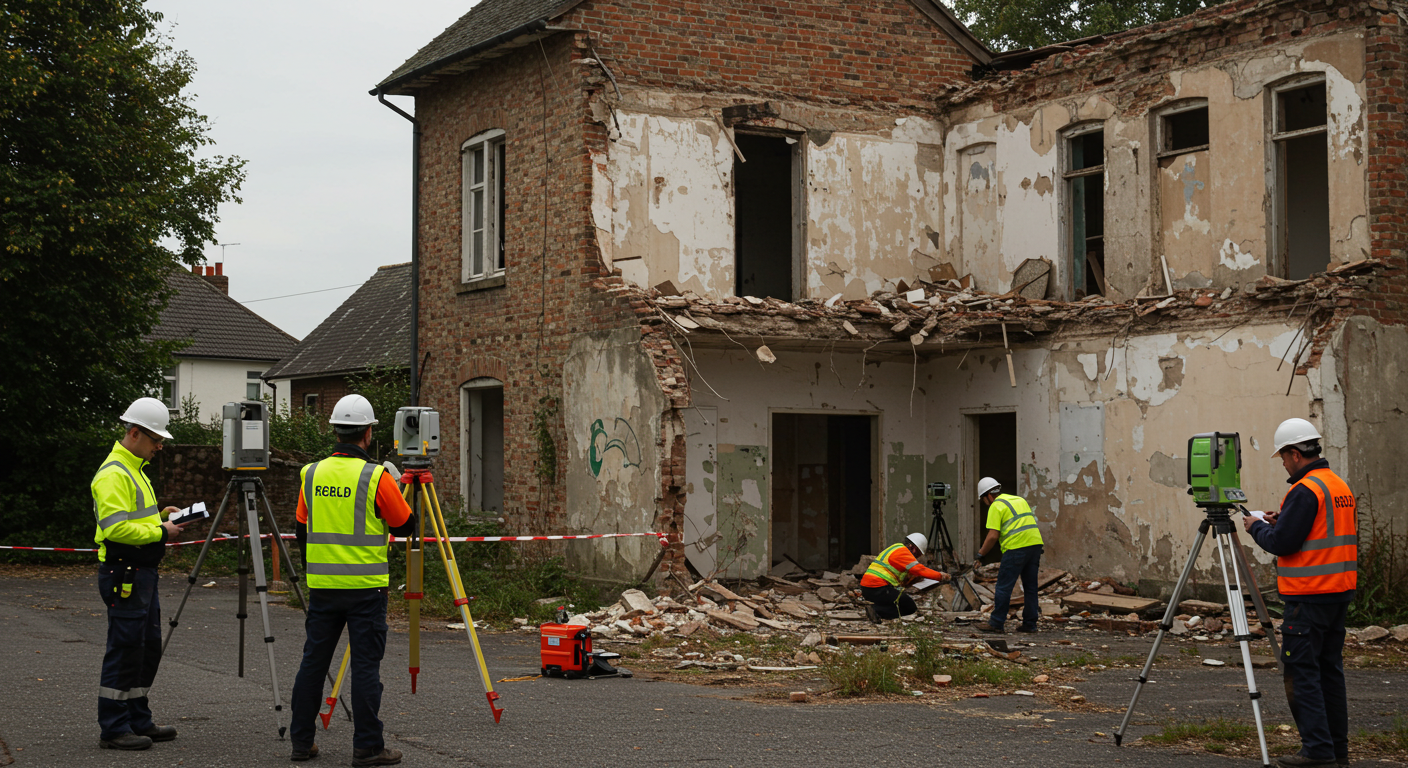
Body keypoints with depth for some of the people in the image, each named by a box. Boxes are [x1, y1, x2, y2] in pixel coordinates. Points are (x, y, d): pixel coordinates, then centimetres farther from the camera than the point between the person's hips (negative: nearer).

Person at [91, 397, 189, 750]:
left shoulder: (134, 469, 18)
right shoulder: (113, 473, -16)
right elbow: (116, 528, -25)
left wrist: (160, 515, 10)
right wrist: (160, 532, -17)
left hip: (142, 573, 11)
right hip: (124, 575, -11)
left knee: (148, 650, 14)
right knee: (124, 652, -6)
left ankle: (139, 721, 22)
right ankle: (113, 730, 1)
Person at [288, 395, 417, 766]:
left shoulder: (312, 474, 4)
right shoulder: (376, 477, -11)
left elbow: (302, 529, 12)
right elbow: (405, 525, -3)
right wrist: (394, 488, 13)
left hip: (322, 586, 5)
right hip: (365, 587, -5)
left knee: (313, 662, 11)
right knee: (365, 666, -1)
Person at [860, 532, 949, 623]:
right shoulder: (902, 551, -8)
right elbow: (920, 570, -15)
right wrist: (940, 576, -6)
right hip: (878, 588, -10)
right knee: (911, 607, -5)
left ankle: (875, 607, 0)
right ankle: (876, 611, -19)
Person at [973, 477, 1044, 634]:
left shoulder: (996, 506, -2)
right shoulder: (1020, 499, 22)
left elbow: (993, 536, -10)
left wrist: (980, 555, 0)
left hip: (1016, 548, -8)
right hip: (1035, 544, 8)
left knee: (1003, 587, -1)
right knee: (1030, 586, 13)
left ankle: (996, 624, 0)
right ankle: (1030, 624, 14)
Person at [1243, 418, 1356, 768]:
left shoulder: (1305, 490, -17)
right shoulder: (1341, 486, 13)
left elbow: (1281, 543, -19)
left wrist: (1256, 527, 0)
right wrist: (1282, 522, 18)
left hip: (1309, 595, -9)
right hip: (1340, 589, 9)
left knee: (1301, 670, -5)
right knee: (1329, 668, 14)